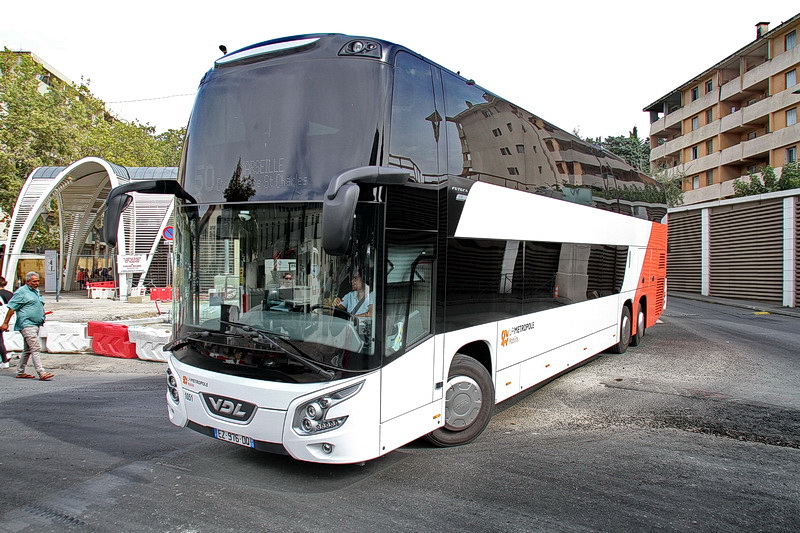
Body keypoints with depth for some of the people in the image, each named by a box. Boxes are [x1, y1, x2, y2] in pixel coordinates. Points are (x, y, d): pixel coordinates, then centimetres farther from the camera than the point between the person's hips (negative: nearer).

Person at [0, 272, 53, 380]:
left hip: (36, 324, 9)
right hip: (27, 324, -9)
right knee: (35, 348, -14)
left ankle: (20, 372, 23)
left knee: (28, 349, 14)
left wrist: (42, 318, 21)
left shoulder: (36, 291, 18)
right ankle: (41, 373, -18)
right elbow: (11, 308, -8)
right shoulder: (21, 292, -6)